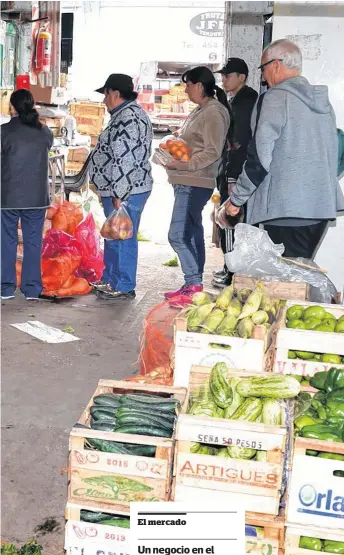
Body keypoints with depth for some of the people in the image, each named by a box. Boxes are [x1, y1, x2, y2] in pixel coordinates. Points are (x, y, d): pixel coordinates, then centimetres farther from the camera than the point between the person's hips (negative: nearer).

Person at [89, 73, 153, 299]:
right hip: (123, 189, 11)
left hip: (125, 191, -11)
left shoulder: (127, 117, -18)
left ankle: (124, 287, 7)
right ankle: (110, 280, 30)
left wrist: (118, 194, -22)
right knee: (113, 237, 19)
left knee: (122, 238, -2)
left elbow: (125, 160, -24)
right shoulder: (131, 113, 17)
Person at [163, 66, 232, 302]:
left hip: (195, 184, -11)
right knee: (193, 235, 13)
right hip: (187, 183, 11)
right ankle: (194, 284, 20)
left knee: (178, 235, -13)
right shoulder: (200, 111, 18)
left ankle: (193, 284, -8)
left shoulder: (214, 113, -12)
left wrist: (184, 164, -20)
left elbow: (213, 152, -18)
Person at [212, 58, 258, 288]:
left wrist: (233, 177, -22)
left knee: (230, 222, -7)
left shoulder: (247, 100, -12)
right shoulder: (236, 100, 18)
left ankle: (233, 273, -2)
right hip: (230, 170, 10)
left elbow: (243, 142, -19)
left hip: (237, 172, -10)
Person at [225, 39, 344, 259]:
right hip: (322, 205, 8)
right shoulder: (323, 100, 14)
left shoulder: (275, 98, -9)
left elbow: (259, 158, -14)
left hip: (287, 208, -8)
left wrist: (236, 198, -4)